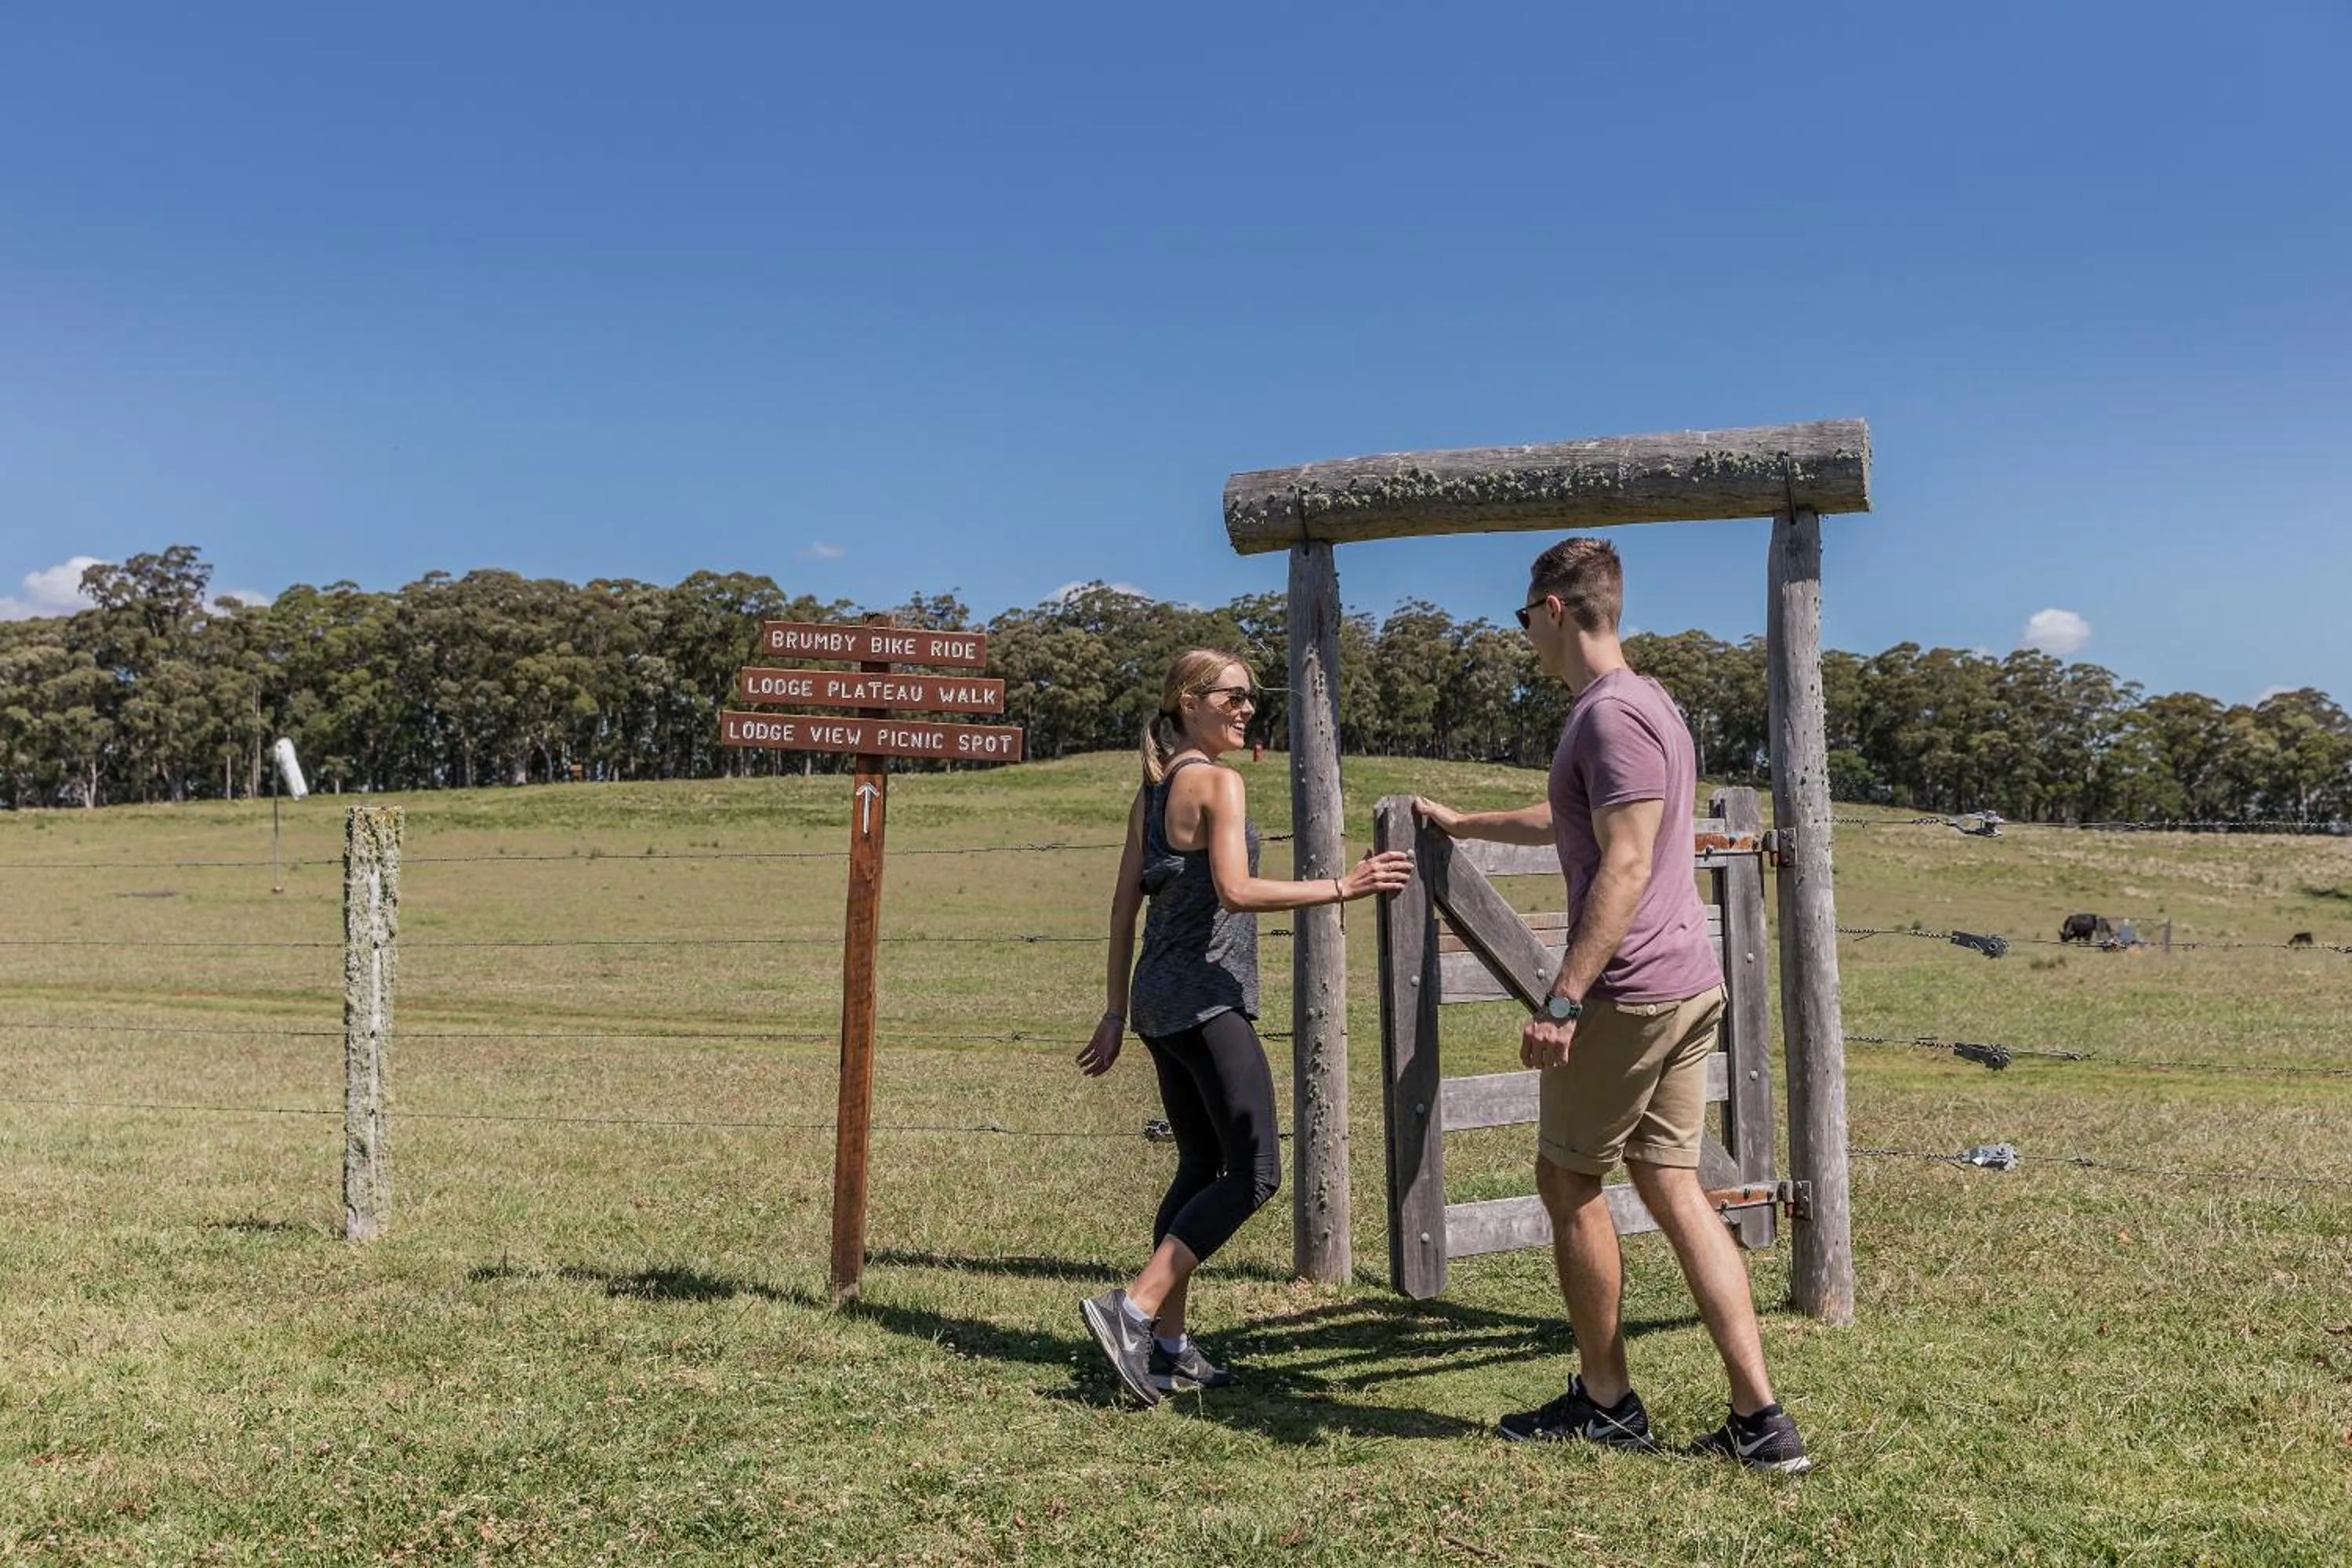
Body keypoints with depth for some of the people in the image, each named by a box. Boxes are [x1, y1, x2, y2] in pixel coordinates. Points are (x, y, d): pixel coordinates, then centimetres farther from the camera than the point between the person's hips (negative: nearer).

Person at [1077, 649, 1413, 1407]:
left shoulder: (1152, 789, 15)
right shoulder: (1218, 782, -10)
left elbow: (1124, 904, 15)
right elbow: (1235, 890, -21)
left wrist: (1115, 1013, 18)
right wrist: (1342, 887, -20)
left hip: (1159, 999, 9)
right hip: (1207, 1001, -9)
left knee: (1202, 1167, 14)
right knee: (1254, 1172, -7)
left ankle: (1168, 1346, 15)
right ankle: (1132, 1309, -12)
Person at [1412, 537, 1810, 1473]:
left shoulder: (1610, 714, -15)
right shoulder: (1645, 703, 18)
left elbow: (1625, 868, -22)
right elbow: (1566, 822, 34)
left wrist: (1561, 1001, -23)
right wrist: (1461, 824, 46)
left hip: (1631, 993, -9)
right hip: (1691, 983, 9)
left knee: (1569, 1180, 5)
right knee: (1670, 1185, 9)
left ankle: (1607, 1401, 17)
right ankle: (1759, 1419, 8)